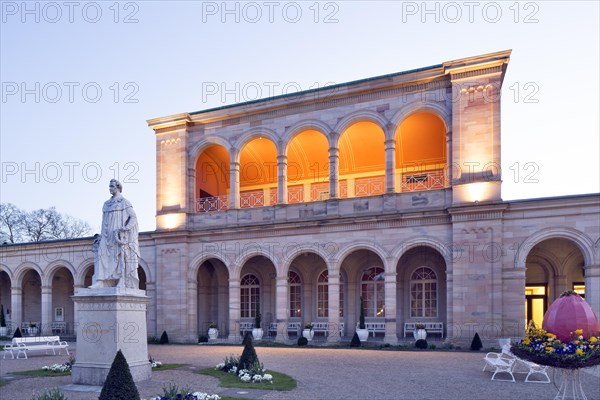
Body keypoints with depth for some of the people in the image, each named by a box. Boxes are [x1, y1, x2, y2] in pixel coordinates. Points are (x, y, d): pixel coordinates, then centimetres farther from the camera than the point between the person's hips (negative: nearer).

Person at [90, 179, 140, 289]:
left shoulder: (124, 202, 1)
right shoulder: (107, 204, 19)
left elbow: (133, 217, -4)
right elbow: (105, 222, 20)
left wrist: (126, 228, -18)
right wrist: (101, 236, 12)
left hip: (119, 234, -6)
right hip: (108, 235, 6)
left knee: (121, 256, -9)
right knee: (101, 254, -9)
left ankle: (122, 283, -8)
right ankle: (99, 282, -16)